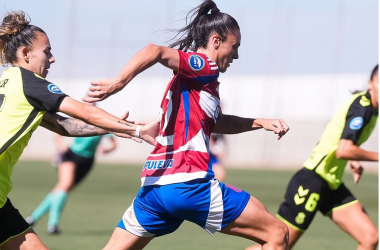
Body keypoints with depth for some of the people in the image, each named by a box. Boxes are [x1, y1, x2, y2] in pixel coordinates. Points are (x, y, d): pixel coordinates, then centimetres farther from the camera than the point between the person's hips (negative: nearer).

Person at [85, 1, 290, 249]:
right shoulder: (204, 66, -4)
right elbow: (156, 52, -21)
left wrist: (259, 123, 34)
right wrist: (119, 82, -31)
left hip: (155, 184, 9)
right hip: (189, 183, -9)